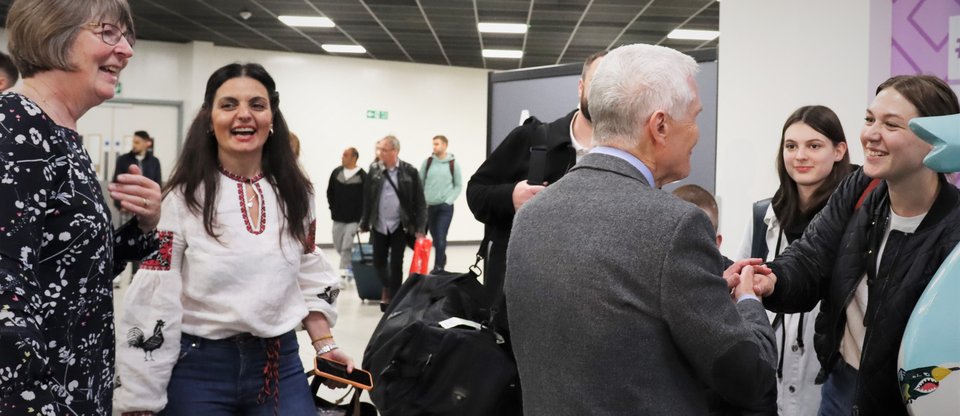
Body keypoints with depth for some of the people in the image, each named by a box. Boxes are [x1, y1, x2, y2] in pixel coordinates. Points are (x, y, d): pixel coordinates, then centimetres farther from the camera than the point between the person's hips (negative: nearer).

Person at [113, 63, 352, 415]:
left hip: (281, 364, 4)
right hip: (198, 371, -3)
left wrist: (324, 344, 8)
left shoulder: (295, 194, 4)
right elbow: (151, 304, -11)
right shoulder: (181, 200, -11)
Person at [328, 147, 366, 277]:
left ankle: (343, 274, -4)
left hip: (354, 218, -5)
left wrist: (361, 214, -8)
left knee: (346, 247, -9)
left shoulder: (362, 175, -10)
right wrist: (333, 208, 7)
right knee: (338, 246, 12)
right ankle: (352, 264, 36)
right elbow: (330, 192, 14)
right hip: (338, 217, 5)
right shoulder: (336, 172, 5)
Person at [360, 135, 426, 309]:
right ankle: (387, 289, 34)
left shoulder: (409, 171, -6)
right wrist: (364, 223, 5)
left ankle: (393, 298, 12)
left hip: (400, 225, -2)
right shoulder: (374, 171, -1)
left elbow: (419, 202, -5)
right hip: (379, 225, 2)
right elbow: (367, 199, 5)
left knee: (396, 264, 2)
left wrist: (420, 228, -10)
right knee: (378, 262, 9)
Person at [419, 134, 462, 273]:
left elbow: (458, 185, 2)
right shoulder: (427, 162, 3)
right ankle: (441, 262, 30)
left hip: (445, 207, -3)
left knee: (441, 238, -9)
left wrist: (448, 201, -8)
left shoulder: (453, 164, -1)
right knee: (435, 237, 12)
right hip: (428, 206, 3)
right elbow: (420, 183, 7)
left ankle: (438, 267, -4)